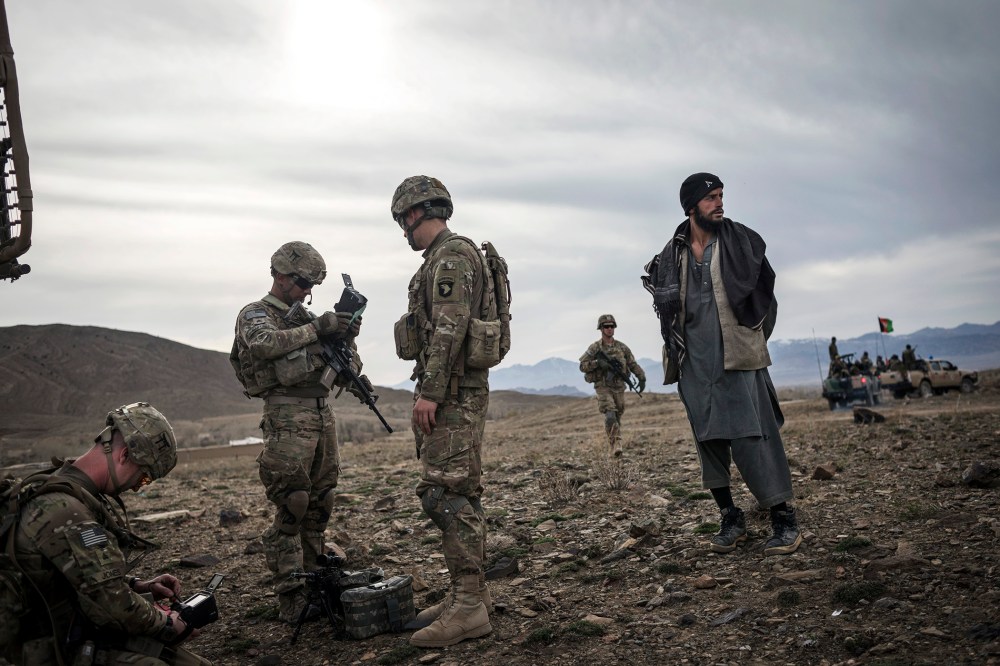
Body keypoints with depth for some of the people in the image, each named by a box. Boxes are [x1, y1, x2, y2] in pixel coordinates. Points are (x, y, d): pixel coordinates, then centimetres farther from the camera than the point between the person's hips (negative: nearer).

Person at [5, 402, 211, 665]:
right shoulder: (62, 511, -26)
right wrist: (168, 623, -11)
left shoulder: (83, 496, 5)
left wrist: (139, 586, 6)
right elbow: (115, 605, -27)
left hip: (96, 632, 10)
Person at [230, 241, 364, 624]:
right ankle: (291, 600, -1)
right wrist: (317, 328, -24)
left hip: (323, 415, 7)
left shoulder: (306, 319, 20)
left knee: (319, 507, 9)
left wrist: (347, 337, 0)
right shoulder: (256, 314, 1)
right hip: (288, 417, -7)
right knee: (291, 510, -7)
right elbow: (264, 344, -25)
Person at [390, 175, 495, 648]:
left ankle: (469, 607, -7)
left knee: (446, 493, -11)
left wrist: (429, 392, -22)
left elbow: (449, 329, -21)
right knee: (457, 494, 11)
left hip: (452, 393, -10)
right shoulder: (442, 258, 21)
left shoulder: (451, 255, -11)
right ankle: (468, 593, 18)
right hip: (450, 392, 10)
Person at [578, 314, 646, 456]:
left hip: (619, 387, 4)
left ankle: (614, 444, 24)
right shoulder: (594, 348, -3)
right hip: (603, 388, -3)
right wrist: (598, 363, -19)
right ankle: (616, 444, -17)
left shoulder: (622, 347, 6)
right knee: (610, 416, -18)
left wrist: (641, 378, -5)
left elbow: (633, 364, 8)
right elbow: (582, 366, -5)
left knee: (617, 418, 9)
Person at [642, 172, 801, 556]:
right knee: (709, 439, 7)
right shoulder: (672, 254, 8)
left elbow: (763, 291, 7)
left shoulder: (741, 241, 2)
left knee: (753, 436, -9)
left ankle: (784, 520, 0)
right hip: (695, 363, 3)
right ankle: (730, 518, 19)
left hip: (737, 357, -3)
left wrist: (748, 334, 6)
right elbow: (664, 301, 20)